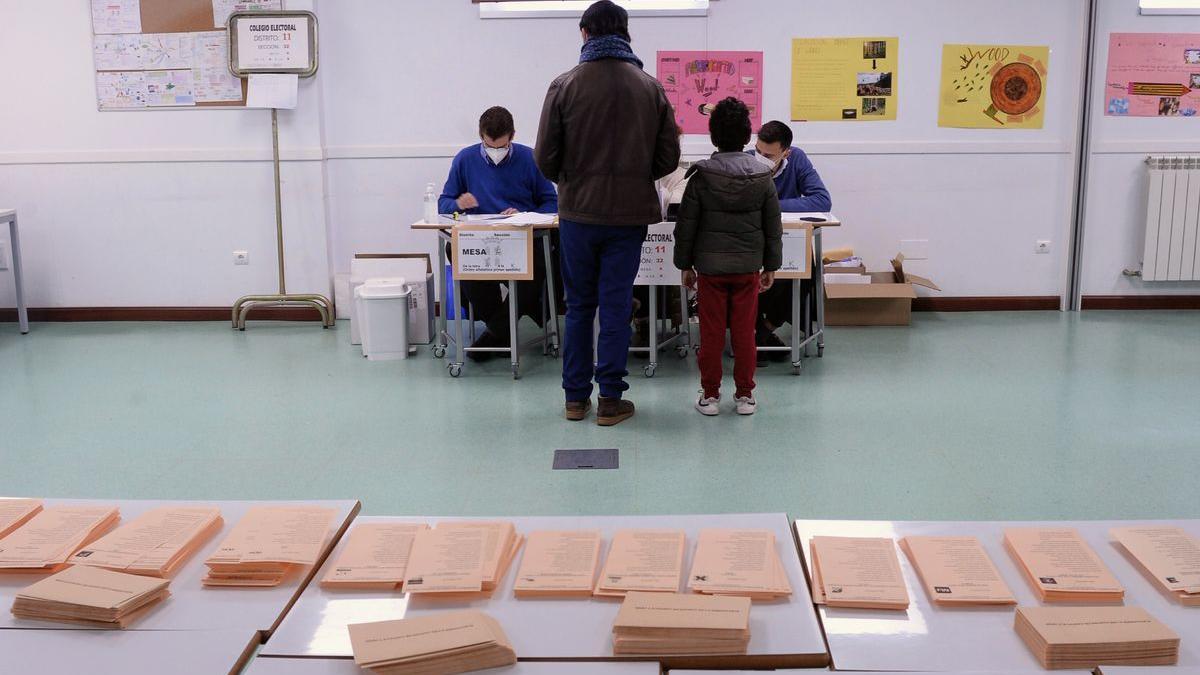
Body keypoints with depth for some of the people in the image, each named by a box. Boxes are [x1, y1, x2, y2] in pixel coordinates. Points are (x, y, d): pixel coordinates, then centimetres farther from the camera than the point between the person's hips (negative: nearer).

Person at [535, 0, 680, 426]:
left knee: (578, 305, 11)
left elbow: (546, 157, -3)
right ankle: (611, 399, 9)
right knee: (616, 307, 6)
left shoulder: (565, 86, -5)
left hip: (578, 213, 0)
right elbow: (668, 158, 2)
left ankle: (575, 397, 17)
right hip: (629, 214, 0)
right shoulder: (650, 88, -1)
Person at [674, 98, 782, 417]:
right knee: (744, 332, 7)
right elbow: (773, 227, 3)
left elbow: (686, 226, -3)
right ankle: (745, 395, 14)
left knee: (711, 332, 5)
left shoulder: (701, 177, -6)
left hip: (710, 265, -1)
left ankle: (710, 394, 11)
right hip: (749, 266, 1)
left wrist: (685, 265, 6)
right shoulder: (762, 177, -1)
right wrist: (771, 266, 13)